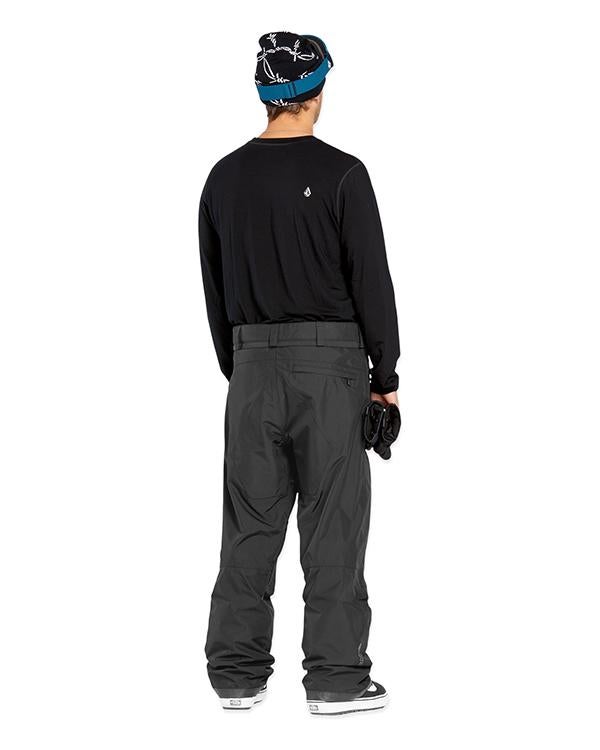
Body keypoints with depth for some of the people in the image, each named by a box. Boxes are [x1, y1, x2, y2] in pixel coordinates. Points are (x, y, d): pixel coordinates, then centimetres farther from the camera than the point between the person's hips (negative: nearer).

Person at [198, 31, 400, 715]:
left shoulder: (225, 177, 7)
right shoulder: (341, 174, -8)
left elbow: (214, 288, 12)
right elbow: (371, 280, -8)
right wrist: (386, 375, 0)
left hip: (252, 365, 5)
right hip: (329, 363, -4)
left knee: (249, 524, 8)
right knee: (333, 523, 0)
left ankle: (237, 674, 12)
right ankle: (336, 678, 3)